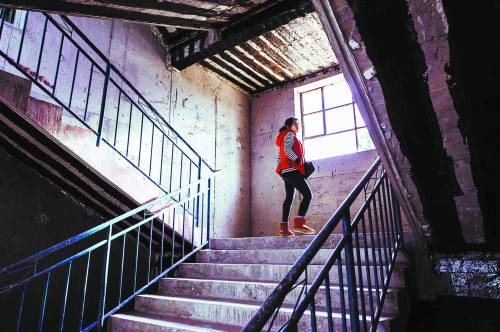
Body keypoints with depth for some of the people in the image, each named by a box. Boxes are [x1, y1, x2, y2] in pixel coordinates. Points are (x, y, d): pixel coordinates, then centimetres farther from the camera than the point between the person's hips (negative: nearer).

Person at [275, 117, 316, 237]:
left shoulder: (284, 137, 27)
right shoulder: (289, 134, -1)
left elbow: (280, 156, 23)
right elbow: (287, 150, -18)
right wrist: (298, 160, -15)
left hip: (286, 171, 10)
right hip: (292, 170, -10)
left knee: (289, 197, 7)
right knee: (307, 195, -12)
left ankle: (284, 227, 3)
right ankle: (299, 222, -24)